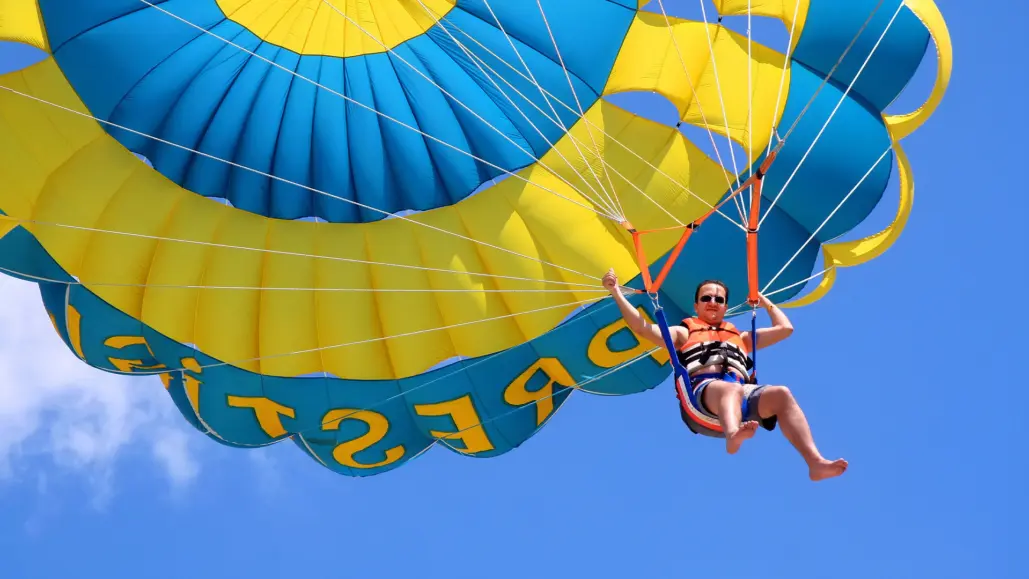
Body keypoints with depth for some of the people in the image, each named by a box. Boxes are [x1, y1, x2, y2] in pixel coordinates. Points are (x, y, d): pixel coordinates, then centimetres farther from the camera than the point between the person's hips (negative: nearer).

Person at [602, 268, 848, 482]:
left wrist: (764, 301, 51)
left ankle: (815, 462, -47)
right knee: (730, 389, -42)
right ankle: (733, 436, -77)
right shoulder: (684, 333, 31)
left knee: (781, 394, -30)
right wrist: (615, 291, 15)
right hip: (702, 390, -3)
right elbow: (642, 328, 18)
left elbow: (785, 328, 44)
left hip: (744, 392, 3)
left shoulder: (740, 337, 41)